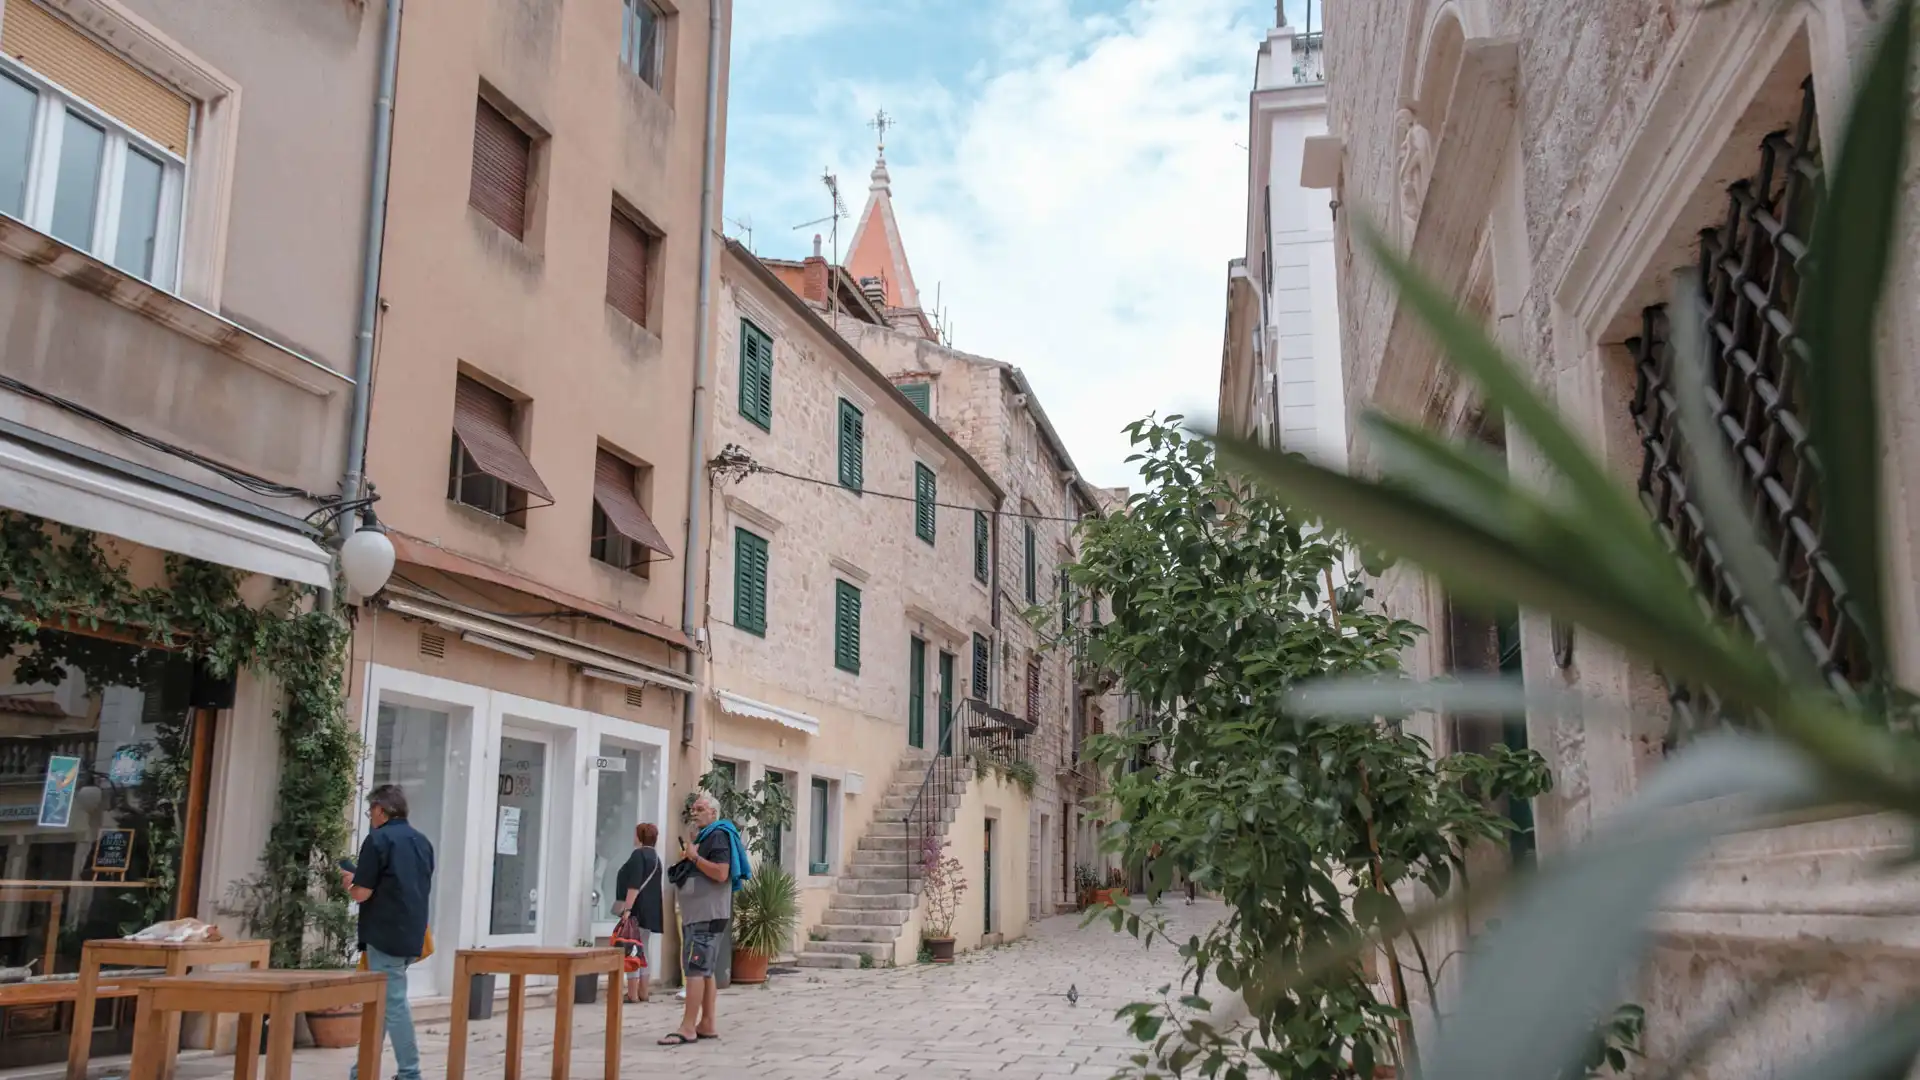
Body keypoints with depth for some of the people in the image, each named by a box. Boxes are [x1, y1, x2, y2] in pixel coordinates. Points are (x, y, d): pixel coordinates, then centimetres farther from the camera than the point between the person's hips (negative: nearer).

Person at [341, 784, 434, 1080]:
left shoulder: (378, 839, -10)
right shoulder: (422, 841, 13)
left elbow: (362, 894, -13)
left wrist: (350, 883, 9)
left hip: (385, 935, -7)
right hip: (412, 934, 7)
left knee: (393, 1003, -2)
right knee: (381, 1000, 15)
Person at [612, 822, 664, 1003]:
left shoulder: (638, 854, -10)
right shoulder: (654, 856, 19)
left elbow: (634, 885, -19)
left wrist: (627, 909, -22)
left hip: (638, 909, -10)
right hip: (650, 910, 10)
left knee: (632, 951, -9)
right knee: (641, 951, 13)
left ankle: (633, 994, -12)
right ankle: (643, 993, 13)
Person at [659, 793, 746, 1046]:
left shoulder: (718, 836, -10)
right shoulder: (701, 837, 21)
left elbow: (721, 873, -22)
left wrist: (694, 856, -16)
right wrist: (687, 853, 10)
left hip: (708, 915, -10)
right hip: (697, 914, 10)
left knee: (696, 969, -13)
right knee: (704, 971, 11)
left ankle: (688, 1028, -15)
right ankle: (707, 1024, 14)